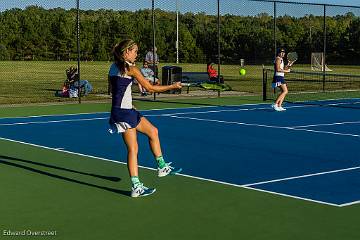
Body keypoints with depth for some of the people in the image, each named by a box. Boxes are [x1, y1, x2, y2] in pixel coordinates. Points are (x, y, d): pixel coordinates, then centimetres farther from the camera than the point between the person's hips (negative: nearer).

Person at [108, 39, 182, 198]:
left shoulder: (113, 67, 12)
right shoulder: (131, 68, -13)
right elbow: (150, 88, -10)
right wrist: (173, 87, -1)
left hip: (127, 110, 9)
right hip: (124, 112, -9)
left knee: (153, 131, 16)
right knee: (133, 149, -4)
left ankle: (162, 167, 25)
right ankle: (136, 187, -2)